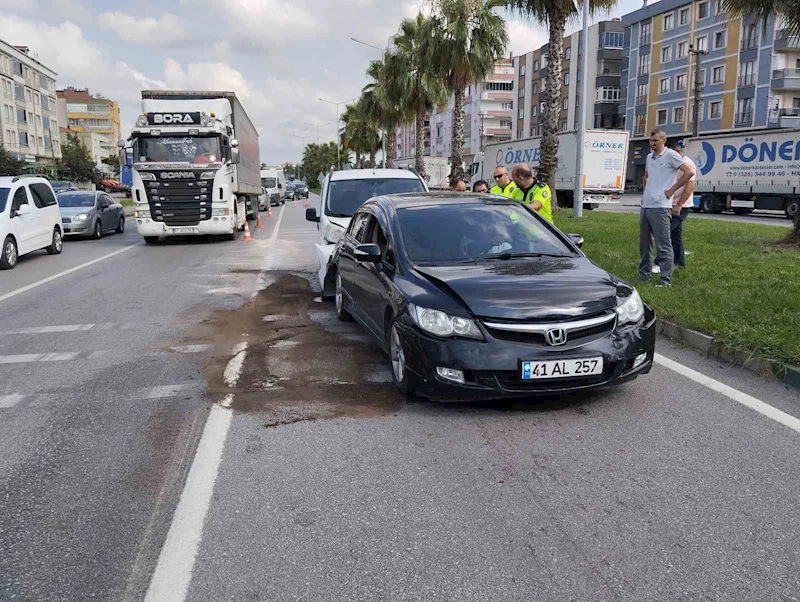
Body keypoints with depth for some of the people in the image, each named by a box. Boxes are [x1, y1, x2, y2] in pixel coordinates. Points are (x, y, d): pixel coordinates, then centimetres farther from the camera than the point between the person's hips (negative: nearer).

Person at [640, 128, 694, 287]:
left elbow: (689, 172, -13)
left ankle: (665, 279, -5)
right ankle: (644, 274, 23)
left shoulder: (670, 155, -6)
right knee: (644, 244, 14)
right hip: (645, 206, 8)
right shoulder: (649, 157, 17)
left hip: (660, 207, -8)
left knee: (663, 245, -7)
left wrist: (672, 189, -10)